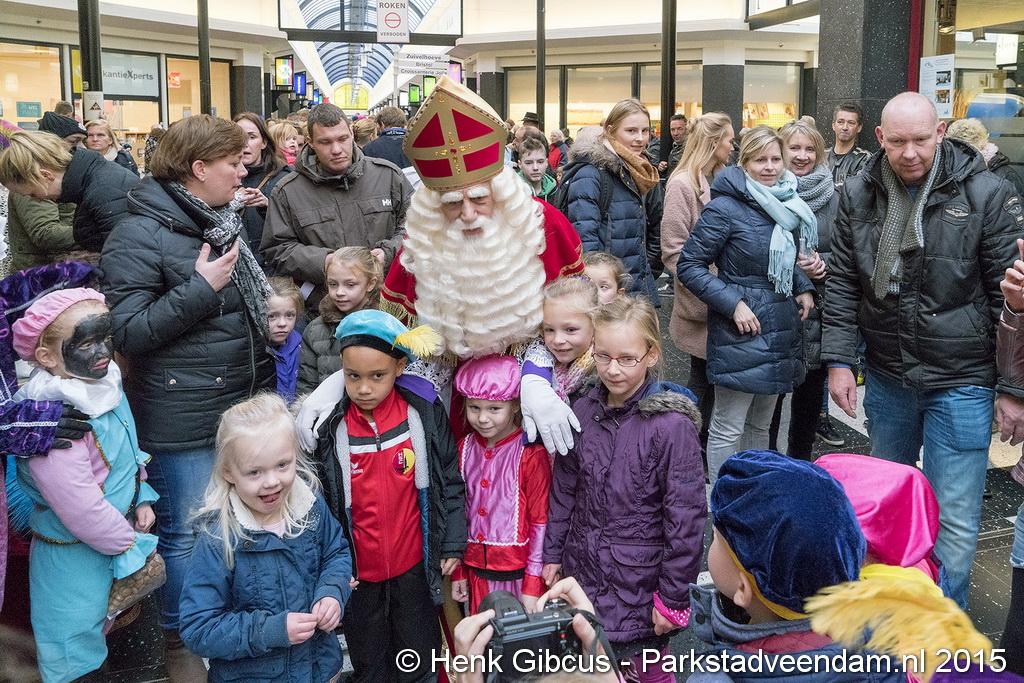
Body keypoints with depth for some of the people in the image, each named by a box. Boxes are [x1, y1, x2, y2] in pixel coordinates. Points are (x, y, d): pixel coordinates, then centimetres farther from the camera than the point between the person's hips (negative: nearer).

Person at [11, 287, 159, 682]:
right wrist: (132, 544, -15)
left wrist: (142, 498, 7)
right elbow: (81, 508, -27)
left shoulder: (102, 384, -2)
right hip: (74, 557, -9)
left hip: (122, 529, 9)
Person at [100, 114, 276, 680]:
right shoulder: (138, 238, -16)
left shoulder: (221, 222, 9)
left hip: (243, 404, 8)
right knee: (187, 534, 6)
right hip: (183, 420, -8)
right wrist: (200, 287, -23)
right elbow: (127, 334, -20)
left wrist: (263, 381, 18)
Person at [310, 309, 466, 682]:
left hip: (414, 566, 0)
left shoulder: (426, 416, -11)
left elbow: (449, 483, -2)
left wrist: (453, 544, -1)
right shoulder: (329, 427, -11)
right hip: (358, 573, 0)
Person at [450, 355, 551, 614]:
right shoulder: (465, 449, 3)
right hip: (478, 571, 5)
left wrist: (532, 587, -10)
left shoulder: (531, 454, -13)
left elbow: (540, 523, -11)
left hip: (519, 573, -4)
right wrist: (459, 571, 11)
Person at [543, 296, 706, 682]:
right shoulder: (583, 411, -3)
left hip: (640, 584, -4)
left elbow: (686, 517, -15)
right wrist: (553, 553, 11)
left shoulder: (672, 425, -18)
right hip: (583, 574, 4)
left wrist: (673, 597, -12)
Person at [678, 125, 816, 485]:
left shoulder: (787, 203, 7)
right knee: (728, 429, 2)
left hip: (780, 331, 7)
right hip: (741, 332, -7)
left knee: (762, 424, 19)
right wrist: (733, 303, -20)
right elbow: (689, 266, -13)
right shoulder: (725, 208, -14)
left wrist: (804, 287, 4)